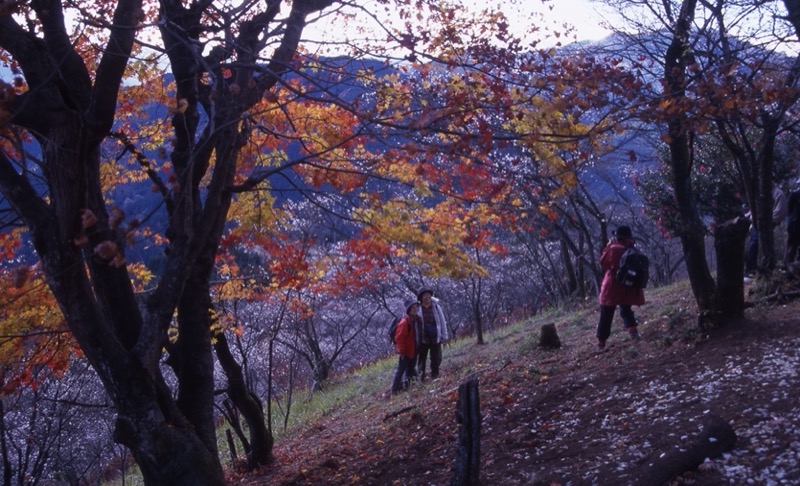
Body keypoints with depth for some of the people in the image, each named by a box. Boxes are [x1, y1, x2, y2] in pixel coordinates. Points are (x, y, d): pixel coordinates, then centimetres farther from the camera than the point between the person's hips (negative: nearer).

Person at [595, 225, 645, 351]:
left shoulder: (614, 249, -14)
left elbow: (603, 262, -3)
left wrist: (609, 245, 0)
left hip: (612, 288, -4)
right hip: (628, 289, 4)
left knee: (606, 316, 5)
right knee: (626, 310, 24)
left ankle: (601, 342, 5)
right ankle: (633, 330, -1)